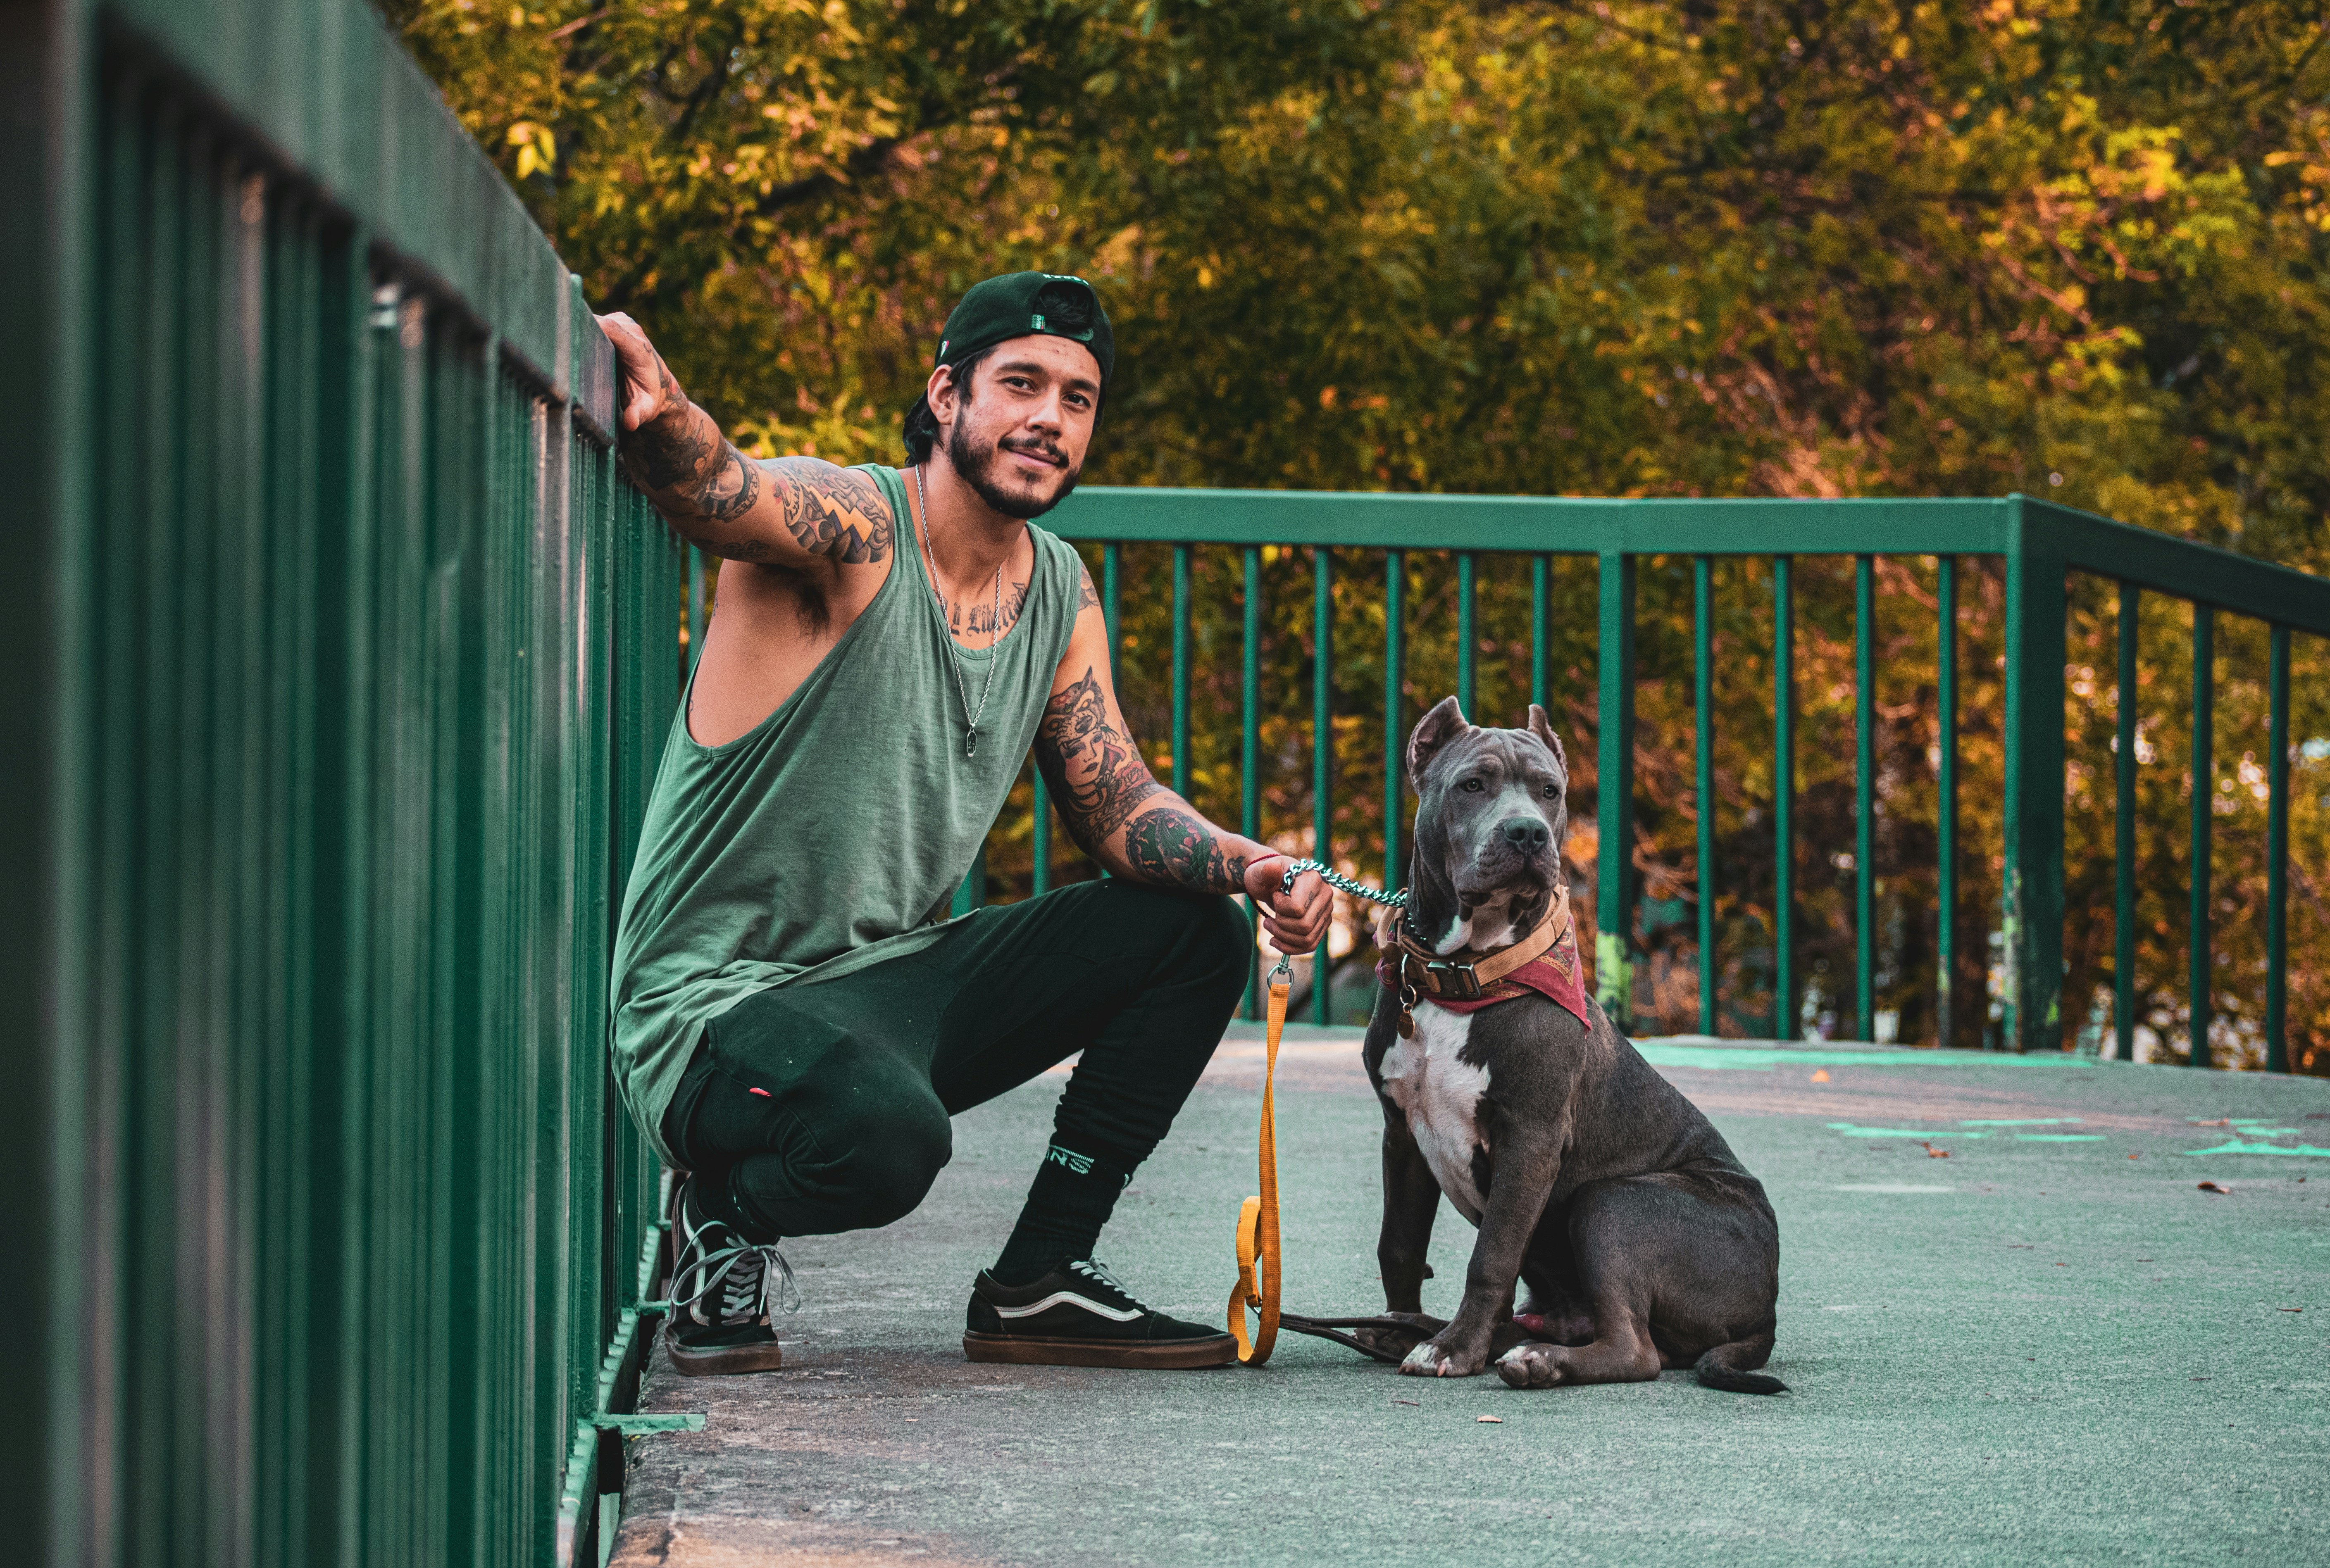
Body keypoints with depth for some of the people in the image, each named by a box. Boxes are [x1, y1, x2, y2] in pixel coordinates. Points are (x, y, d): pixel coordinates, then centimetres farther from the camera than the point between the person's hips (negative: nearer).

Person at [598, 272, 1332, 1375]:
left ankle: (1037, 1284, 9)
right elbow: (719, 490, -39)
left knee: (1198, 934, 2)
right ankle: (726, 1218, -2)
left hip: (897, 983, 8)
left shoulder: (1061, 594, 8)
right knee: (887, 1135, -39)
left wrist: (1247, 866, -13)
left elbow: (1119, 809, 9)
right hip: (722, 997, -8)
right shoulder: (846, 526, -16)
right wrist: (659, 416, -64)